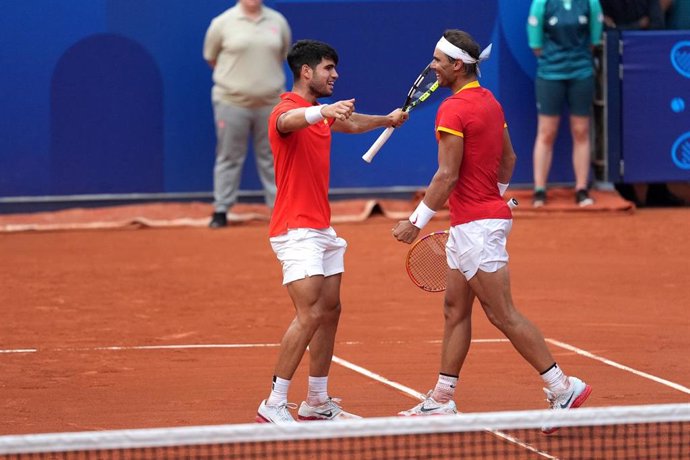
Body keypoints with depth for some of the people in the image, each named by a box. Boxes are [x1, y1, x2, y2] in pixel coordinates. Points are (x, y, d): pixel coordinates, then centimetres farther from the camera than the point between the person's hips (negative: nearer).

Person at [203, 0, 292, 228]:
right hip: (232, 103, -3)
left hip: (270, 103, 3)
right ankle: (221, 210, 10)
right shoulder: (223, 23, -6)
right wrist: (235, 78, 10)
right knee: (229, 157, 3)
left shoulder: (278, 21, 3)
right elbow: (211, 57, 6)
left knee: (271, 157, 9)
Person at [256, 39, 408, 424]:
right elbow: (289, 121, -43)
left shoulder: (321, 113, 15)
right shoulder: (287, 110, -15)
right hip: (296, 230, -10)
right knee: (309, 315, -17)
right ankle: (274, 405, -14)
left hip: (322, 229, 10)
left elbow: (351, 124, 39)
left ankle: (318, 403, 19)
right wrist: (323, 111, -61)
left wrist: (387, 119, 43)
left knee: (330, 311, 11)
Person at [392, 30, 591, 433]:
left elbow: (447, 176, -20)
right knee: (455, 310, 13)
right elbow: (509, 158, 19)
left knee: (503, 315, -7)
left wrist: (417, 221, -14)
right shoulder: (490, 102, 10)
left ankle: (563, 388, -6)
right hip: (468, 225, 10)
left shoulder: (453, 109, -18)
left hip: (476, 225, -10)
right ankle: (442, 400, 17)